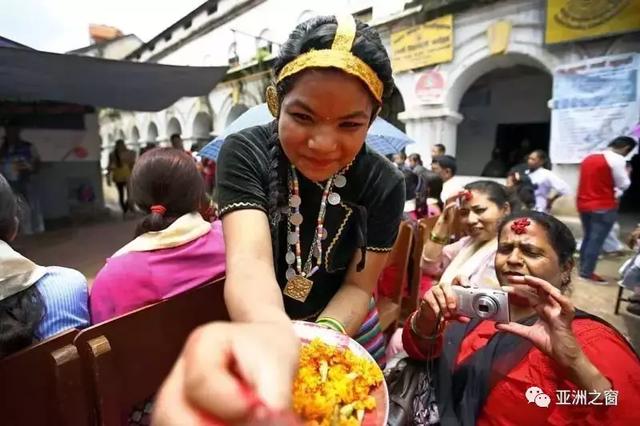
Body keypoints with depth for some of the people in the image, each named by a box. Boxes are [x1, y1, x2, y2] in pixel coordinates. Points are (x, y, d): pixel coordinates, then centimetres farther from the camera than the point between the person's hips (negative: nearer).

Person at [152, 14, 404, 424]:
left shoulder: (384, 184, -19)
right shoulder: (246, 153, -25)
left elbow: (358, 285, -14)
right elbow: (249, 260, -39)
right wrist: (271, 334, -61)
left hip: (341, 331, 2)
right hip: (254, 327, 0)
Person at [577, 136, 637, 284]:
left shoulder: (589, 157, 12)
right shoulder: (617, 159, -11)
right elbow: (623, 185, -7)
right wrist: (627, 173, 11)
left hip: (584, 204, 7)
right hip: (603, 207, -7)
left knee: (588, 238, 16)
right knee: (596, 240, -3)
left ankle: (583, 269, 20)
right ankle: (587, 273, 0)